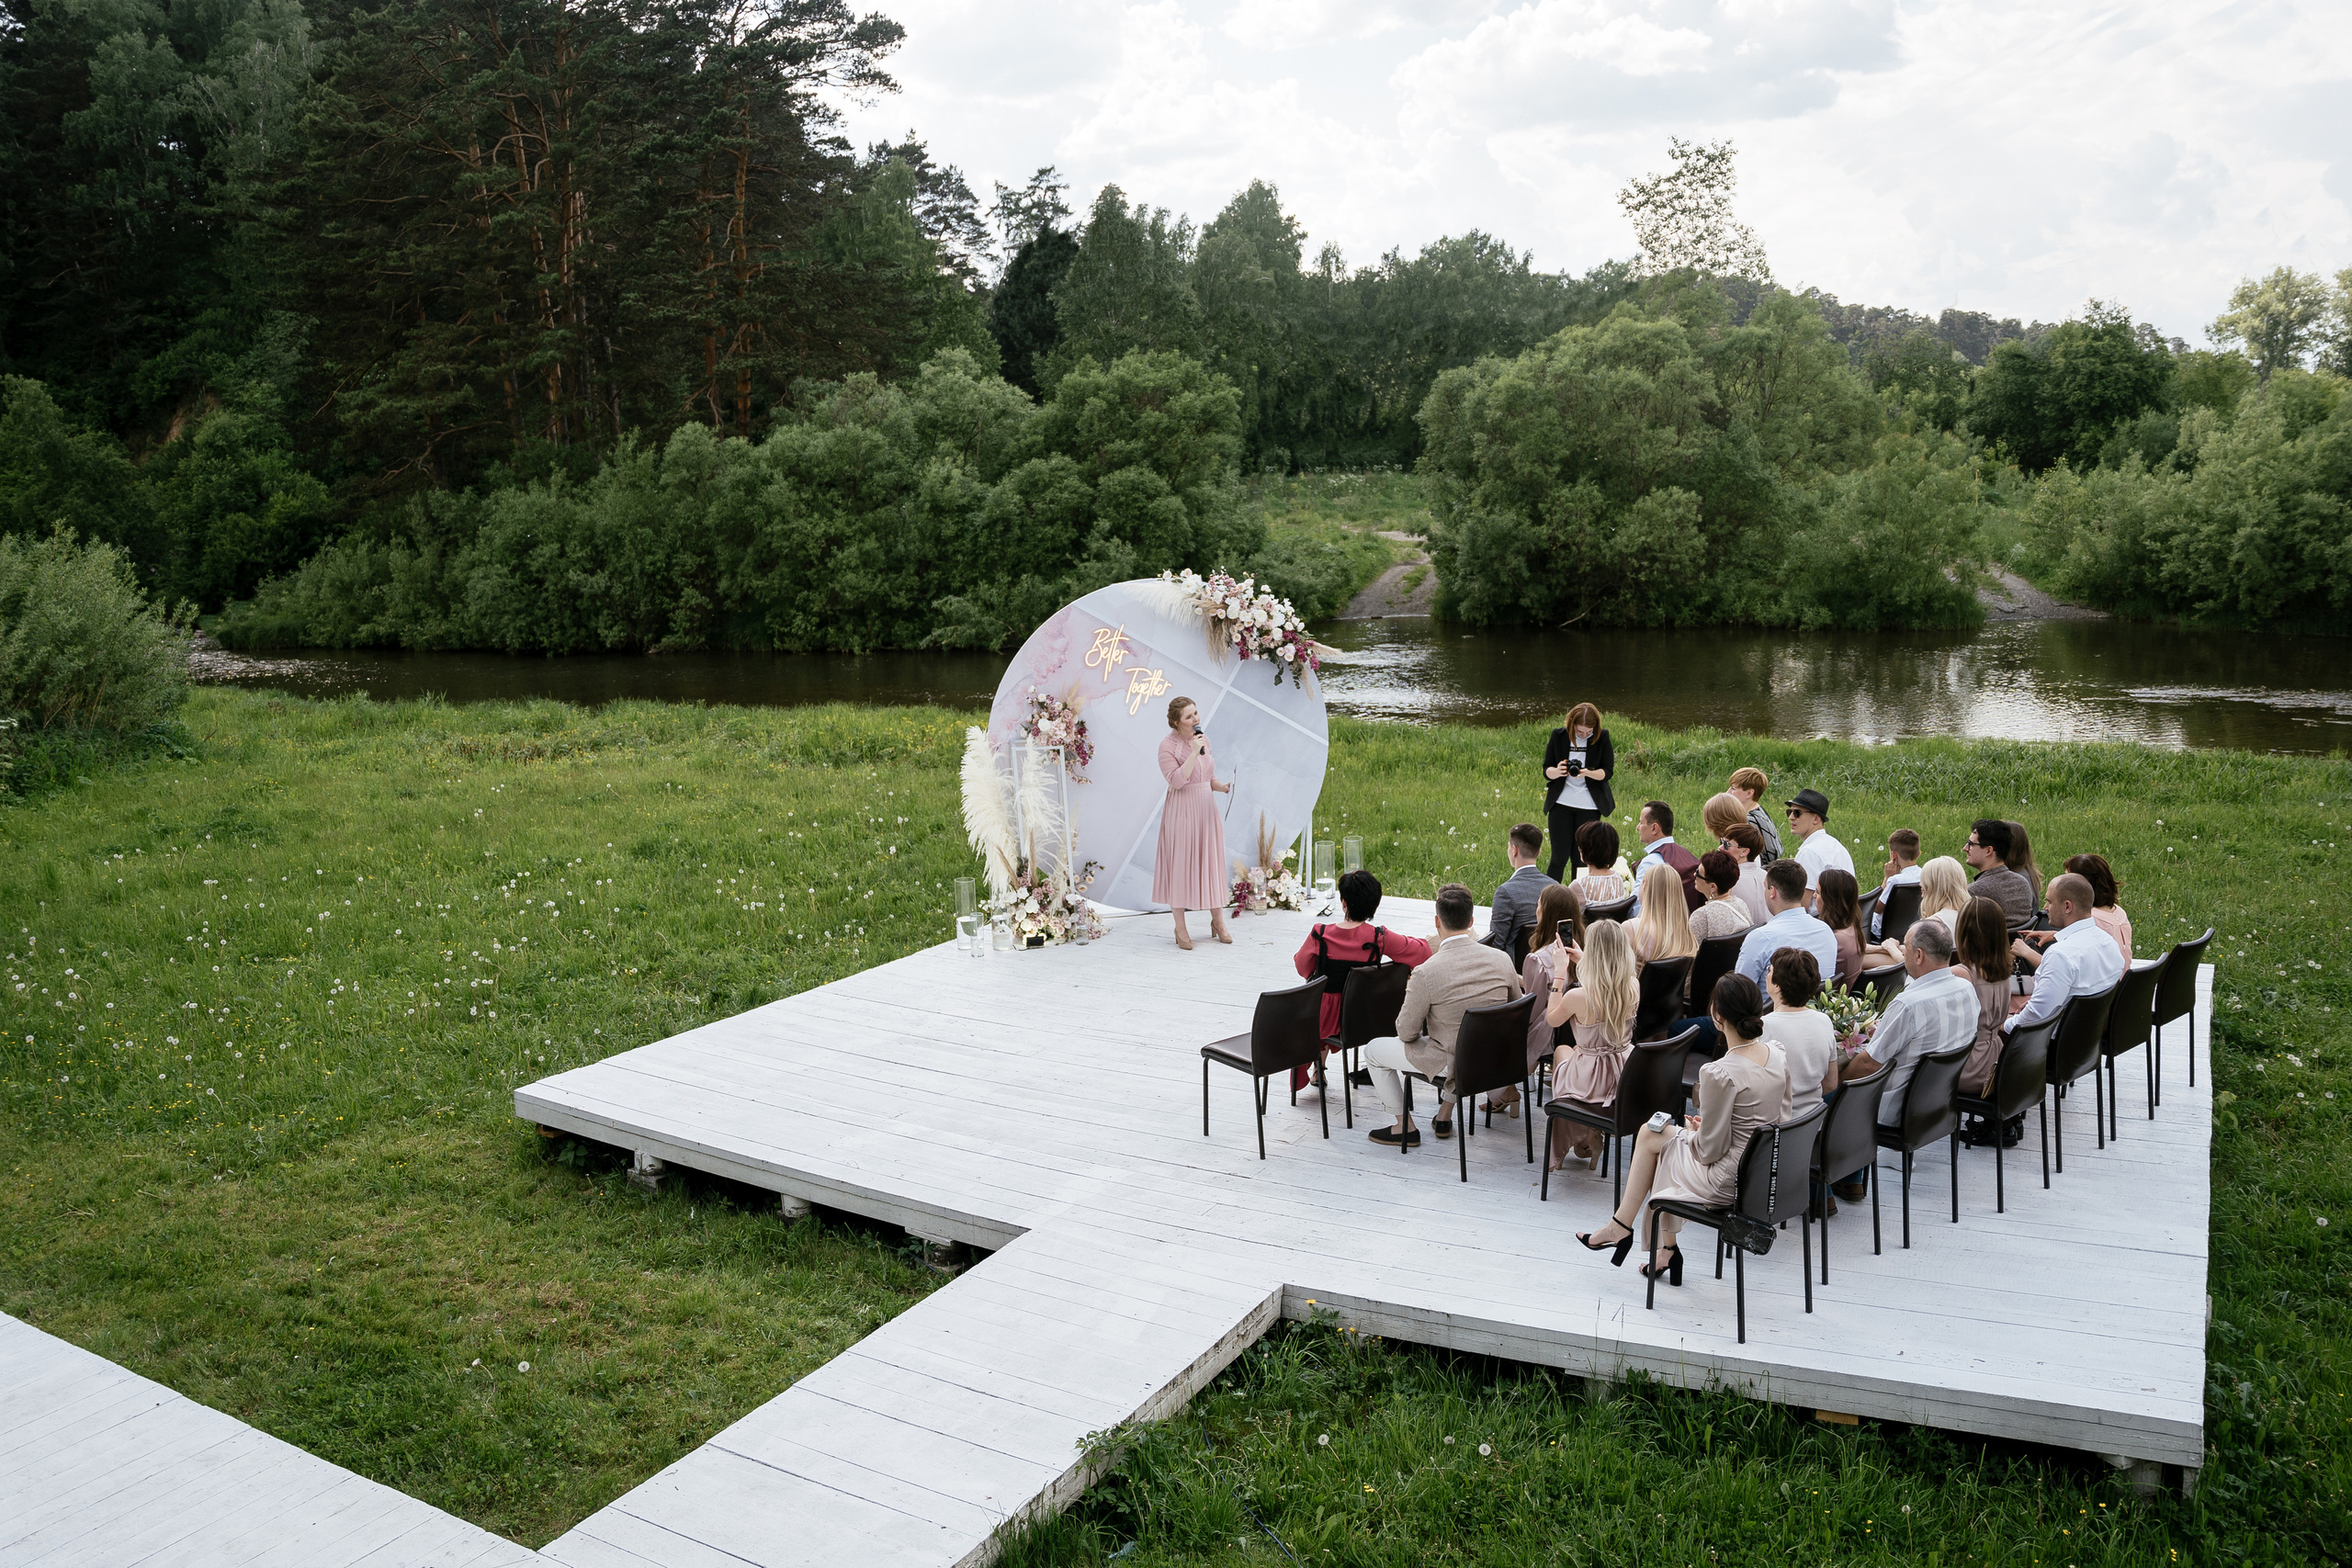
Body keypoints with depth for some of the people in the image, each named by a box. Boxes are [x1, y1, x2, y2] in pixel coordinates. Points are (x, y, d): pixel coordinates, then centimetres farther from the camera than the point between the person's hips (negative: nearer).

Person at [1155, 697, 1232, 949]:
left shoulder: (1203, 739, 9)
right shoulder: (1168, 746, -10)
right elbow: (1176, 780, -22)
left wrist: (1223, 787, -1)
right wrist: (1194, 751, -22)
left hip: (1206, 808, 6)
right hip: (1181, 811, -6)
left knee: (1212, 862, 9)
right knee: (1180, 864, 0)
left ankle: (1218, 921, 21)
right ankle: (1180, 928, 9)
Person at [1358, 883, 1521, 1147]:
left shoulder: (1426, 973, -26)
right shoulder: (1502, 960, -11)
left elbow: (1406, 1033, -15)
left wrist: (1411, 995, 5)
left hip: (1449, 1064, -5)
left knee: (1374, 1050, 16)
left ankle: (1405, 1127, 22)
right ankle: (1445, 1116, 42)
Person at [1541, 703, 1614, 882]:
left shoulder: (1602, 738, -4)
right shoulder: (1558, 736, -4)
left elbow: (1607, 771, -3)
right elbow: (1546, 771, -1)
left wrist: (1588, 773, -23)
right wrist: (1557, 771, -25)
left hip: (1589, 806, 0)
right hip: (1561, 804, 0)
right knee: (1559, 856, -1)